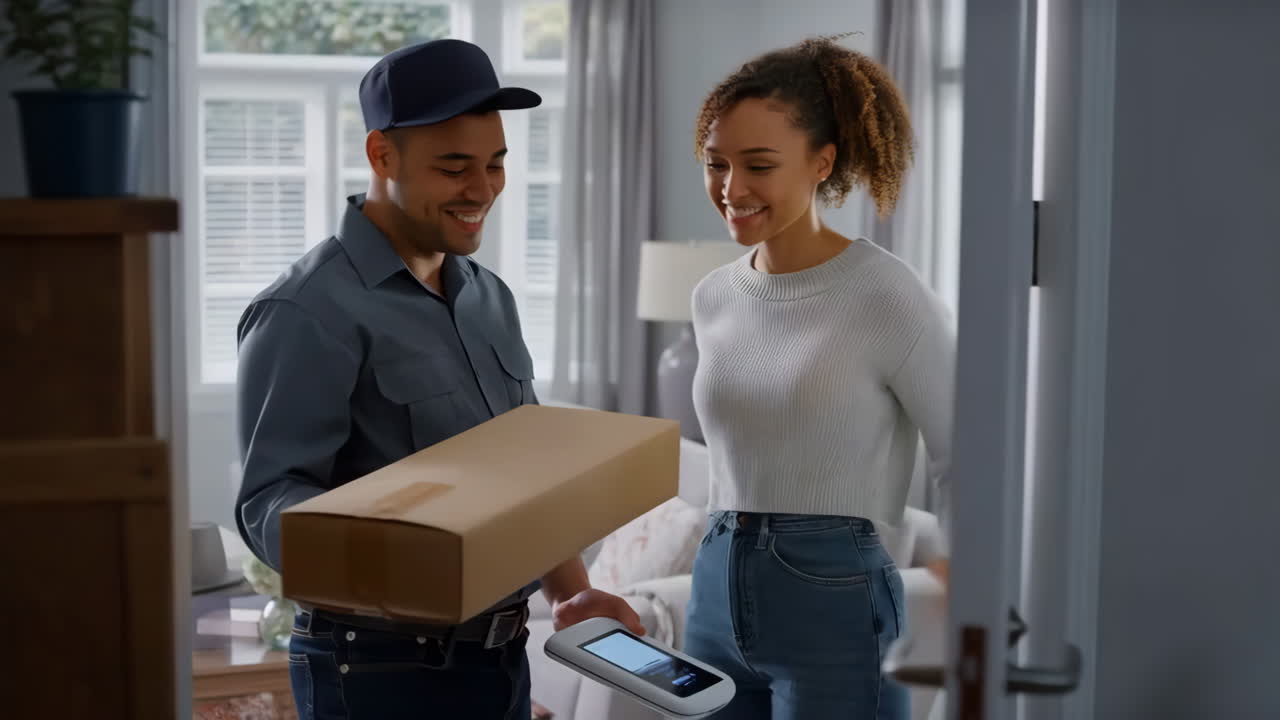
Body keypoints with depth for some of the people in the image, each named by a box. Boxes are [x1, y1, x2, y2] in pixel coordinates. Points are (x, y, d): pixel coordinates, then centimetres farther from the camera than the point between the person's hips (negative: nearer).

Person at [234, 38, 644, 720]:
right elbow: (268, 497, -21)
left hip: (502, 655, 7)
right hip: (382, 665, -7)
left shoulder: (488, 296, 11)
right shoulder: (309, 312, -15)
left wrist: (570, 594, 6)